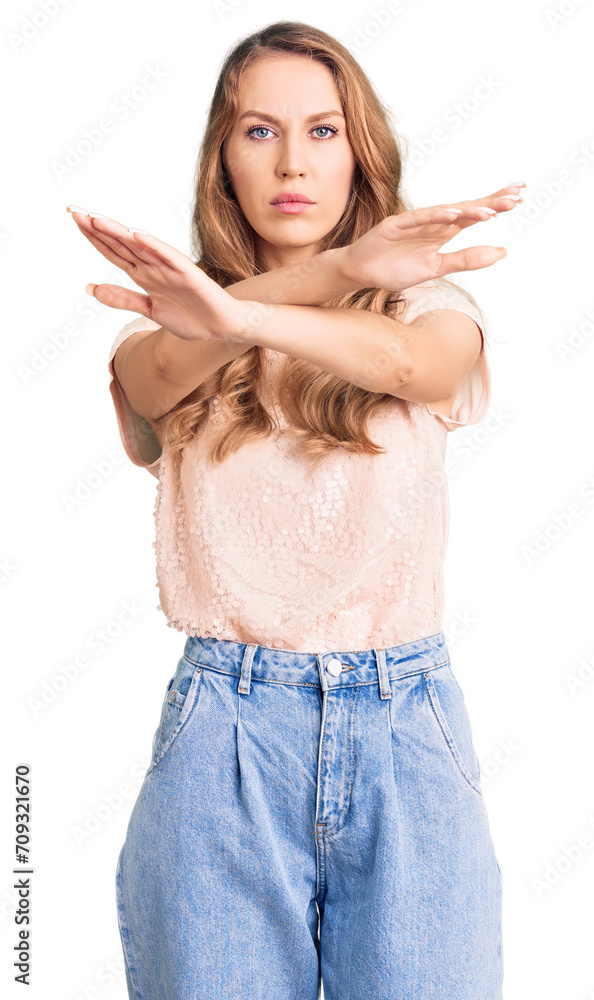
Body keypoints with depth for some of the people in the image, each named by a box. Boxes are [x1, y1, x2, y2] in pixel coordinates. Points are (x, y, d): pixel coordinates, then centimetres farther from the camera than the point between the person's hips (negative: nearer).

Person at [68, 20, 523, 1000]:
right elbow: (158, 373, -19)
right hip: (222, 730, 0)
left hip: (405, 729, 1)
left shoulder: (430, 306, 5)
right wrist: (343, 266, -32)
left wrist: (239, 314, -36)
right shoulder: (170, 342, 5)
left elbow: (404, 361, -18)